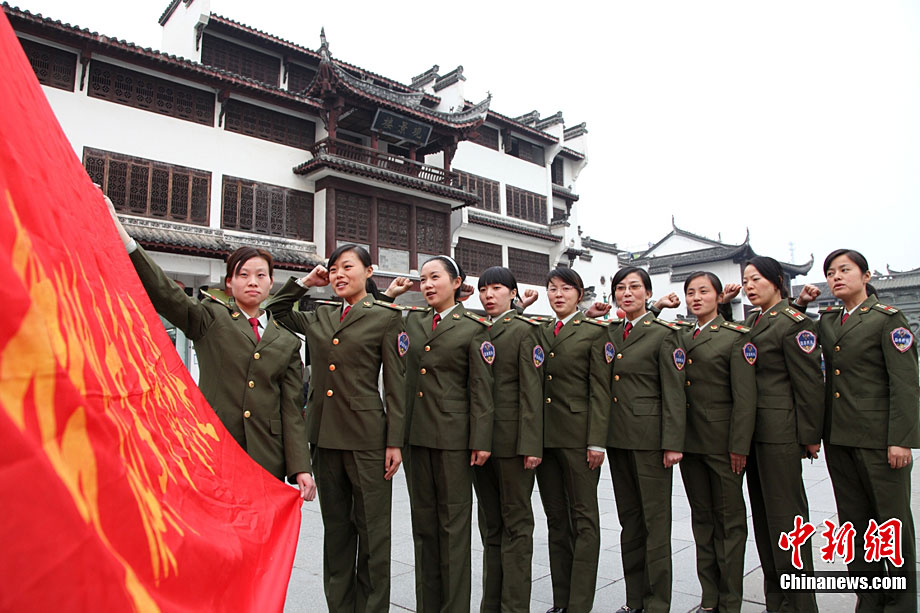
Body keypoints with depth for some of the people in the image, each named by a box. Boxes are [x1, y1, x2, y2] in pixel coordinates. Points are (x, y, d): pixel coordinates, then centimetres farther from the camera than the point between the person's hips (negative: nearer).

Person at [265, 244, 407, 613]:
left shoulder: (386, 318, -2)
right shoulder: (319, 318, 12)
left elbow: (396, 385, -5)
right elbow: (276, 310, 26)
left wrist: (395, 442, -9)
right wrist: (304, 282, 13)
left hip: (366, 437, -5)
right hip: (324, 435, 5)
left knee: (371, 531, 5)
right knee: (336, 528, 16)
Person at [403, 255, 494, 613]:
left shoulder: (474, 328, -2)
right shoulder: (412, 321, 12)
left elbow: (481, 390, -6)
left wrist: (481, 441, -10)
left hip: (453, 435, -5)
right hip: (416, 434, 5)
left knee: (453, 523, 3)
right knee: (423, 522, 13)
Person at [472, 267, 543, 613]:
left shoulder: (524, 330, -4)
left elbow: (531, 392, -10)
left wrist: (531, 445, -16)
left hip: (512, 439, -6)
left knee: (516, 523, 5)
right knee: (490, 524, 14)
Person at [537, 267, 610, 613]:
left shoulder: (594, 331, 0)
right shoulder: (538, 332, 13)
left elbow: (600, 391, -6)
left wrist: (597, 441, -12)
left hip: (578, 435, -5)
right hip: (544, 435, 5)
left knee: (583, 518, 3)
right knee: (556, 519, 12)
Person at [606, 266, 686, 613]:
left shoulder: (663, 334, -6)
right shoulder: (610, 334, 12)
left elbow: (674, 393, -10)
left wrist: (673, 443, -14)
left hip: (650, 437, -6)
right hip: (618, 437, 6)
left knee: (655, 519, 3)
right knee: (629, 518, 13)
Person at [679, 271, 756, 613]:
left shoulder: (736, 336, -5)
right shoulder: (680, 338, 11)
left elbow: (745, 396, -10)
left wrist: (739, 446, -14)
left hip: (722, 441, -5)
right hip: (689, 441, 5)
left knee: (729, 519, 5)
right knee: (702, 517, 13)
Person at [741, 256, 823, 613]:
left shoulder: (792, 321, -9)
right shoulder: (749, 321, 14)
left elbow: (810, 383, -11)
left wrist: (811, 435, -12)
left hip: (780, 432, -8)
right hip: (753, 432, 8)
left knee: (786, 514, -1)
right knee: (763, 515, 13)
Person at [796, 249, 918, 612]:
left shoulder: (887, 318, -5)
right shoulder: (826, 320, 11)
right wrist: (799, 306, 6)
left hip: (879, 435, -5)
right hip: (838, 435, 5)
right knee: (854, 521, 12)